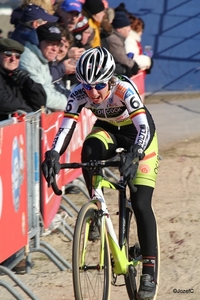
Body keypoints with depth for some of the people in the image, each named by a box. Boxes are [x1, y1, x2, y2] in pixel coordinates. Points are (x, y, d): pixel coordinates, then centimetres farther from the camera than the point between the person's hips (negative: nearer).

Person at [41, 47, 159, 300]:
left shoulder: (124, 89, -36)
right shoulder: (79, 94, -25)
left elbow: (144, 128, -43)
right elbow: (66, 128, -28)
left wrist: (134, 157, -60)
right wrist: (53, 156, -46)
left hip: (138, 134, -4)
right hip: (108, 130, 4)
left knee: (140, 204, -14)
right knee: (89, 151, -34)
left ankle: (149, 272, -8)